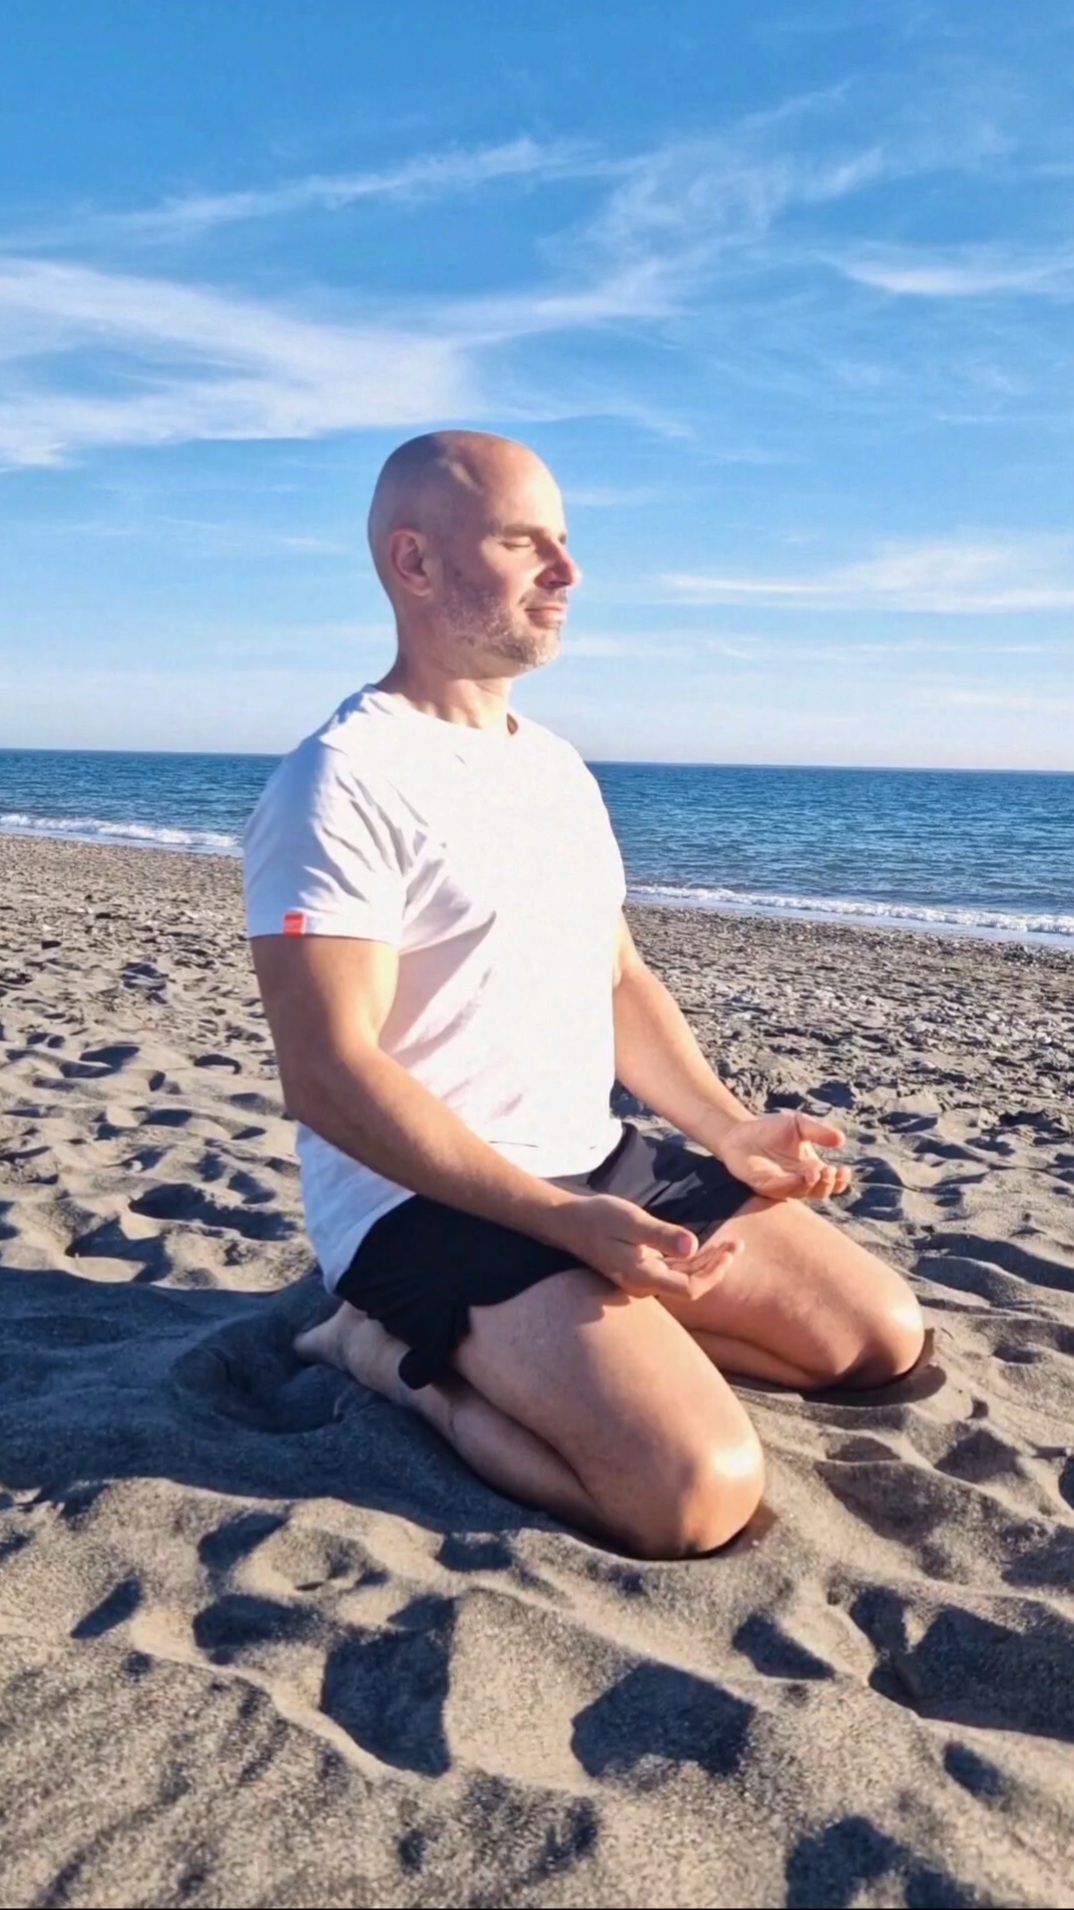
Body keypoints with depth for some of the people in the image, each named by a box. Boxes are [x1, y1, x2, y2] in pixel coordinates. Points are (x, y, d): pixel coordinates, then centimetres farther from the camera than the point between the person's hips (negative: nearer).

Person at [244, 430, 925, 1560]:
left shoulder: (556, 765, 12)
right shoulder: (341, 786, -15)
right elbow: (329, 1076, -21)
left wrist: (731, 1131, 4)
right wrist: (568, 1222, -25)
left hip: (609, 1167, 8)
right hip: (433, 1203, -8)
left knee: (885, 1335, 8)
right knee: (702, 1490, -25)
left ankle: (599, 1341, 9)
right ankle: (410, 1360, -3)